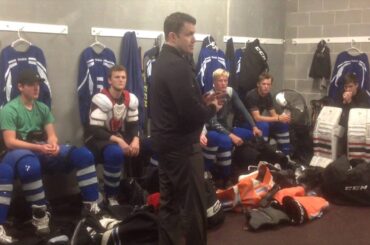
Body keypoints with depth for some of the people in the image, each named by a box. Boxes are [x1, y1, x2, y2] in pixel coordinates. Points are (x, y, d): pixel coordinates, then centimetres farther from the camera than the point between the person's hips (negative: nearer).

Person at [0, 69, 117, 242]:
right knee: (30, 165, -43)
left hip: (45, 151, 6)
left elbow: (52, 134, 7)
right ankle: (40, 214, -26)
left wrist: (52, 144, -18)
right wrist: (38, 147, -24)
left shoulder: (43, 108, 15)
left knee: (83, 155, -16)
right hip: (21, 151, -5)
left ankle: (91, 206, -14)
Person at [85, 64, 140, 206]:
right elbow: (95, 131, -24)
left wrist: (135, 140, -17)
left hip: (120, 138, 7)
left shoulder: (131, 99, 2)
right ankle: (110, 196, -18)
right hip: (98, 139, -7)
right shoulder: (101, 100, -19)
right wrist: (118, 141, -30)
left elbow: (134, 124, 4)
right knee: (115, 153, -37)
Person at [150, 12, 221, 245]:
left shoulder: (162, 62, 12)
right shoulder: (178, 65, -19)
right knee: (194, 206, 1)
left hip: (165, 142, 10)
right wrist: (212, 108, -5)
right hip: (182, 145, -10)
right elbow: (191, 114, -24)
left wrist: (202, 101, 7)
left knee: (169, 203, 15)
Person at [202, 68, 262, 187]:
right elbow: (213, 123, -26)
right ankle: (225, 178, -23)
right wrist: (231, 135, -33)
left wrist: (254, 127, -12)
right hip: (210, 131, -7)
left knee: (252, 134, -9)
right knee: (226, 141, -36)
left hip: (225, 128, 7)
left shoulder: (230, 92, -3)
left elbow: (243, 110, -1)